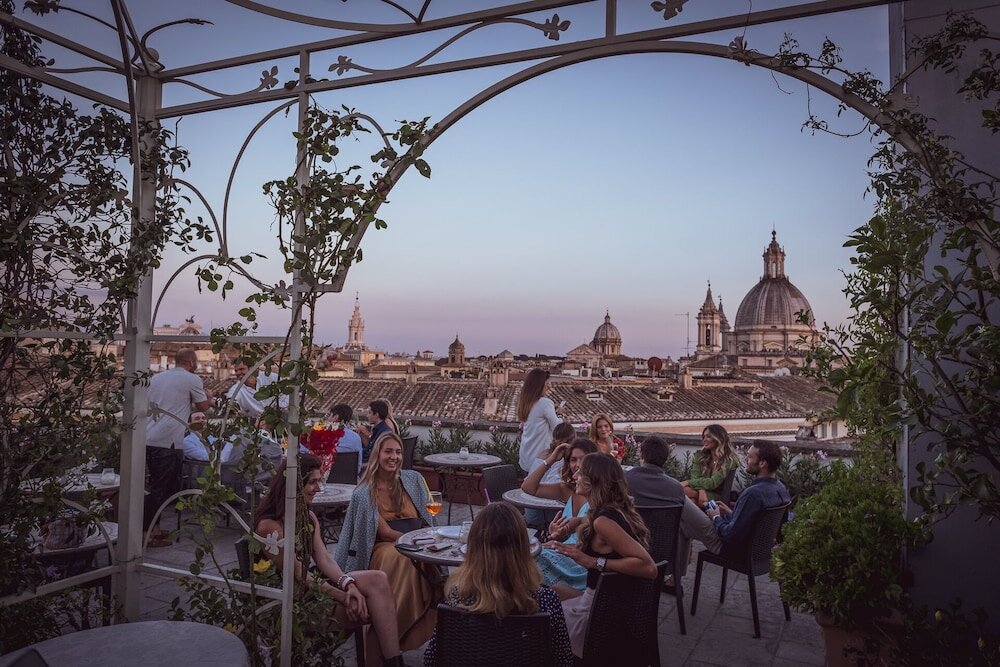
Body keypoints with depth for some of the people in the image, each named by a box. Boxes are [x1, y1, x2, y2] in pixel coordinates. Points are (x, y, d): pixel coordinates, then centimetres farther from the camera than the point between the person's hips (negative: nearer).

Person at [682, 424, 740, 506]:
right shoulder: (700, 456, 12)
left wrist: (688, 482, -16)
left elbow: (713, 483, -12)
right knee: (684, 490, -33)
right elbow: (695, 478, 0)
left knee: (684, 491, -33)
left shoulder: (729, 460, -3)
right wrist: (701, 490, -23)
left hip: (717, 497, -4)